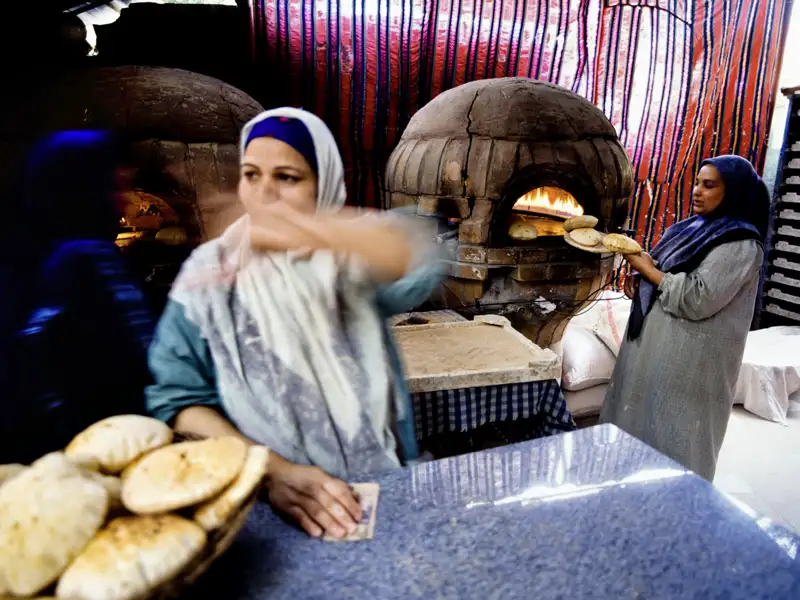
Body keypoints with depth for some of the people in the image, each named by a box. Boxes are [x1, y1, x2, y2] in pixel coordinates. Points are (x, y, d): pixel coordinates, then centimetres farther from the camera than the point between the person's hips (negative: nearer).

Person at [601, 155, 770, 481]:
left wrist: (647, 268, -17)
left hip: (688, 357, -9)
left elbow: (697, 300, -25)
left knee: (670, 437, 3)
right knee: (640, 421, 19)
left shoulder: (740, 245, -15)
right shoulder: (694, 227, 11)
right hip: (654, 344, 9)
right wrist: (640, 279, -2)